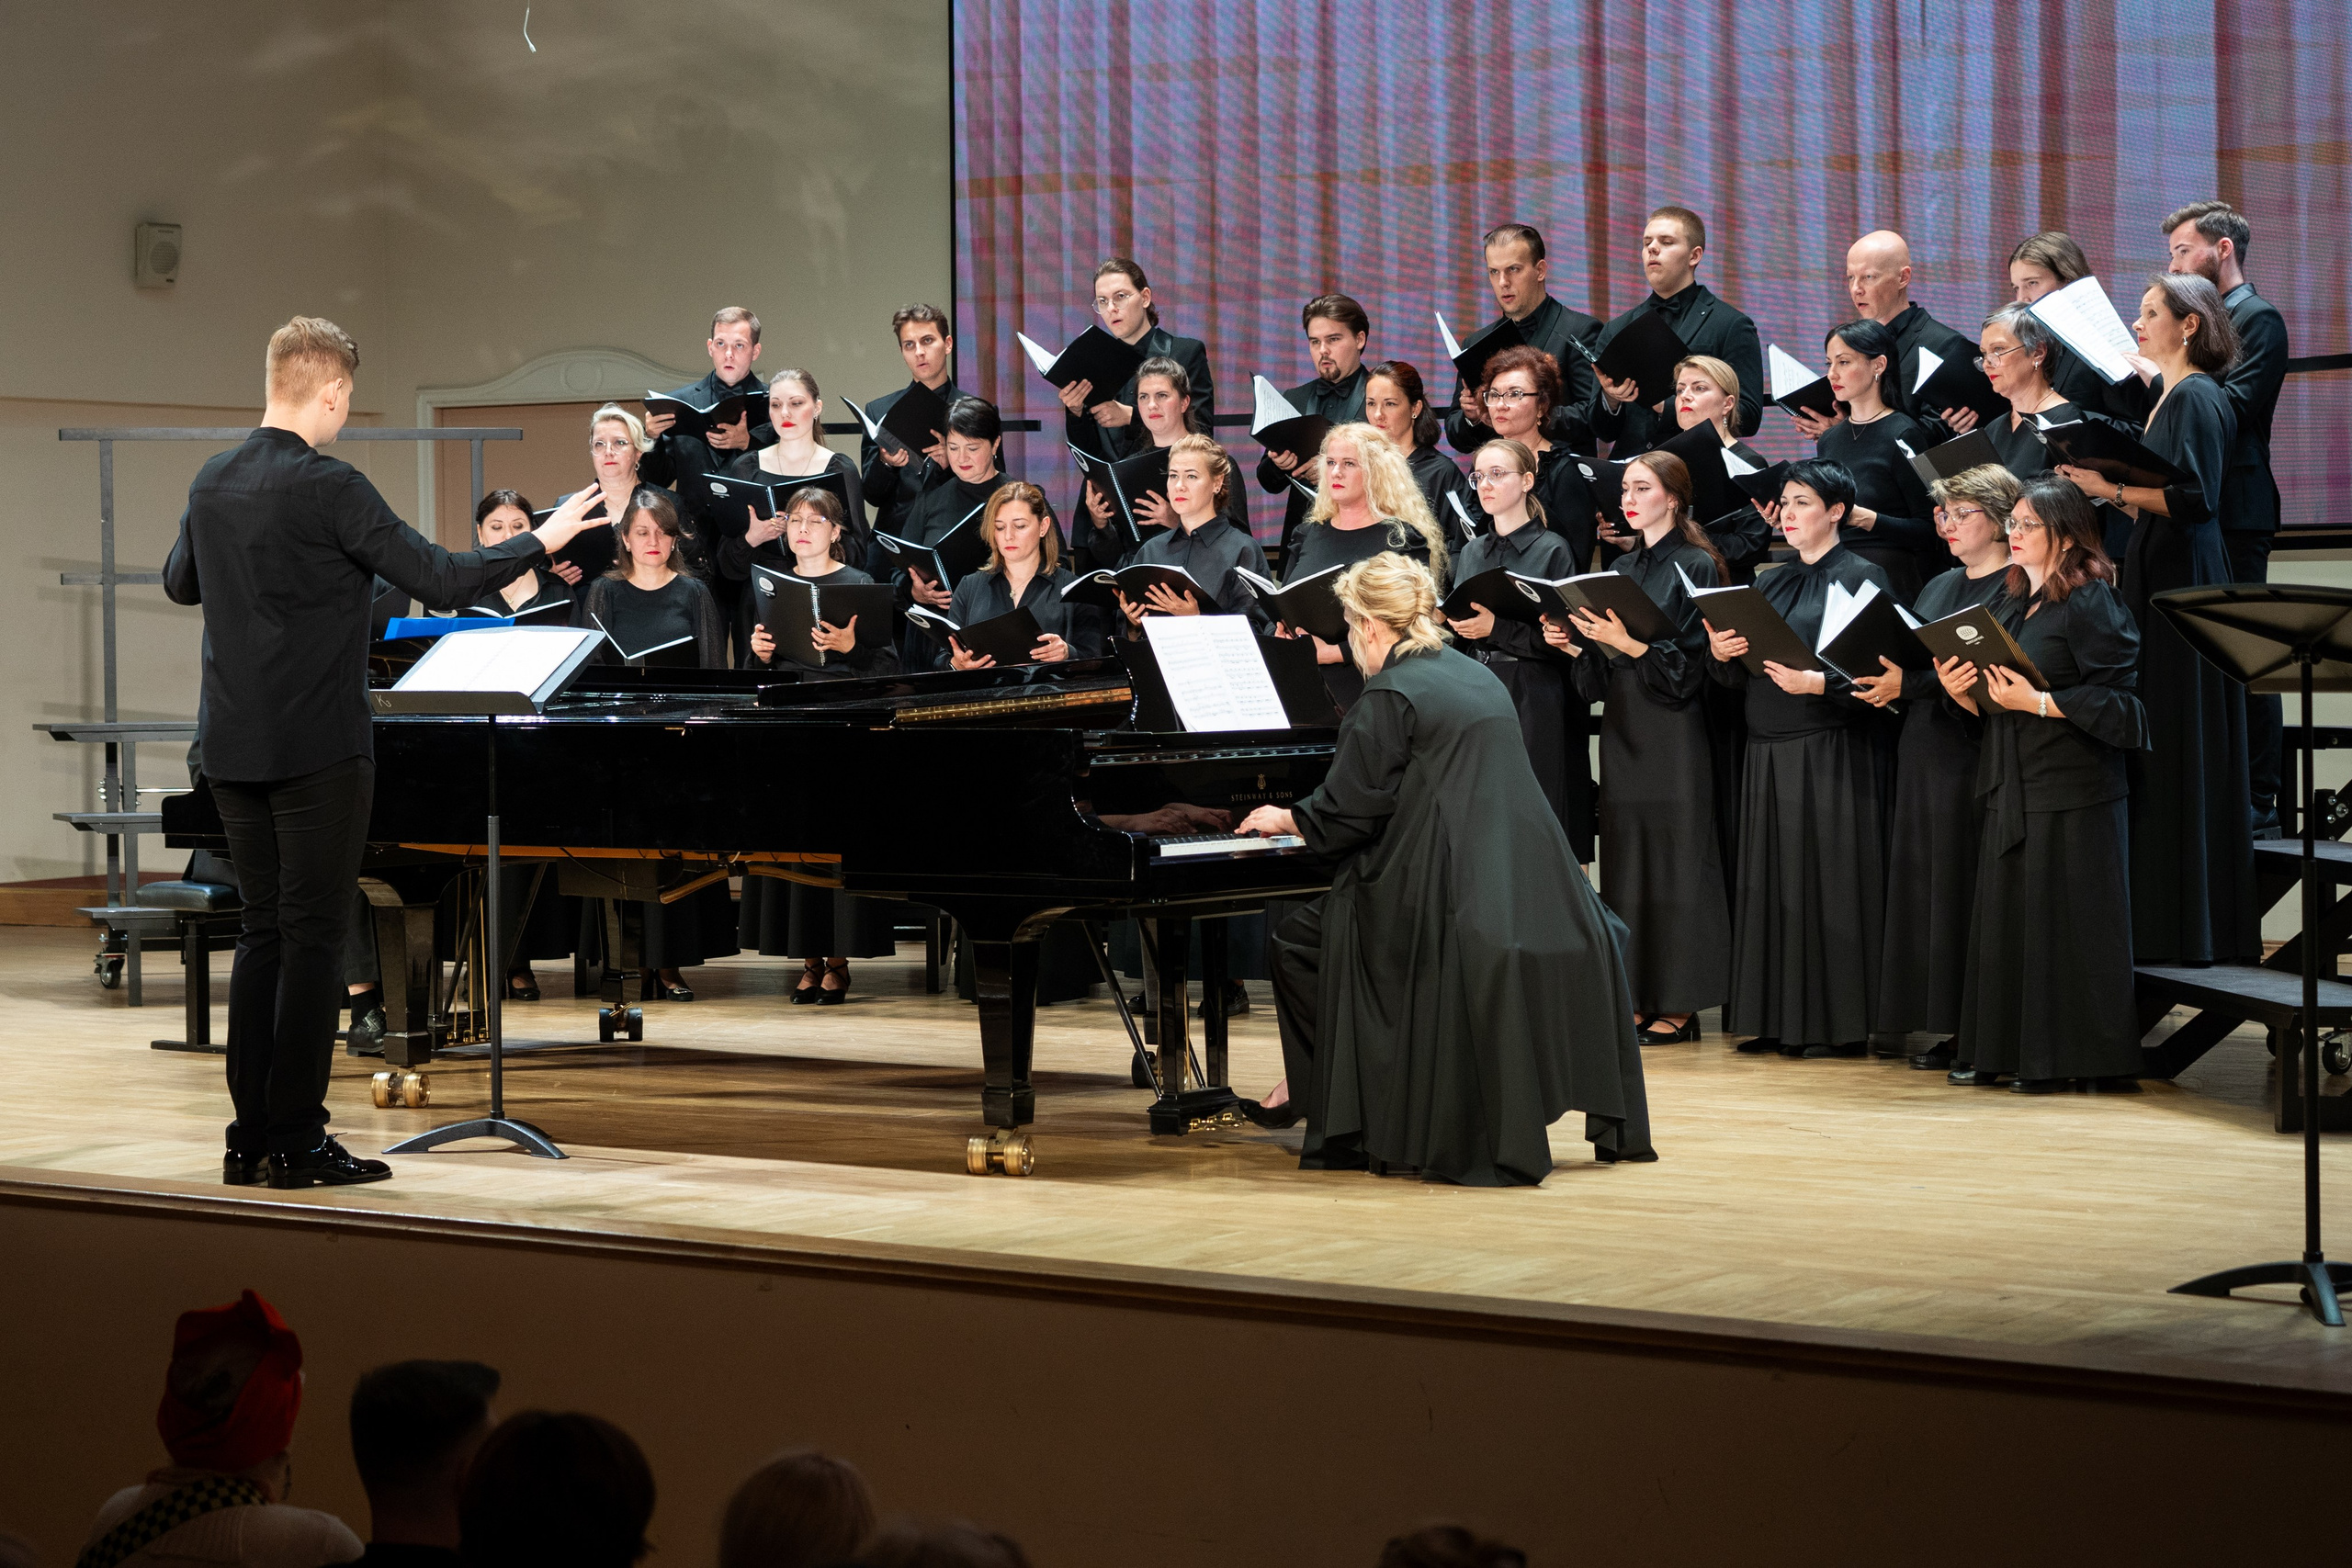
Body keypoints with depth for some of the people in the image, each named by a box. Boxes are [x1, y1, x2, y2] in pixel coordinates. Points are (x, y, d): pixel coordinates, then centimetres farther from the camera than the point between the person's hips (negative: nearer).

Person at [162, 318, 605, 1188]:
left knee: (263, 931, 13)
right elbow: (443, 580, -16)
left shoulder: (211, 484, 6)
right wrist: (541, 540, -2)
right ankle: (297, 1141, 0)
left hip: (234, 747, 7)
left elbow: (180, 583, 24)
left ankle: (250, 1137, 13)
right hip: (316, 747, -7)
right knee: (313, 937, -1)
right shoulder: (327, 487, -15)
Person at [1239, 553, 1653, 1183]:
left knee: (1297, 942, 8)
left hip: (1444, 890, -7)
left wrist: (1287, 819, 12)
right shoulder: (1479, 677, 18)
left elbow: (1348, 811, -9)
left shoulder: (1389, 696, -7)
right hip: (1524, 890, 7)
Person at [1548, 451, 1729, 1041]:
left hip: (1674, 730, -7)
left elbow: (1691, 661, -11)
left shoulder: (1696, 567, -5)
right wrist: (1575, 643, -2)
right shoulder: (1621, 568, 15)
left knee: (1673, 857, -5)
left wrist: (1630, 644, -22)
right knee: (1625, 858, 6)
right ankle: (1640, 998, 11)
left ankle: (1679, 1004, -1)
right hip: (1621, 726, 7)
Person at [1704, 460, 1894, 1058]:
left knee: (1827, 879, -5)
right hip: (1767, 752, 7)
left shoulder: (1862, 578, -3)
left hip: (1830, 754, -7)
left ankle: (1837, 1022, 0)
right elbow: (1739, 675, 14)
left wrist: (1819, 683, -24)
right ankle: (1778, 1017, 13)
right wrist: (1721, 653, -6)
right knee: (1772, 882, 7)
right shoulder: (1771, 583, 17)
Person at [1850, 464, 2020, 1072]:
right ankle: (1949, 1027, 11)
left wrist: (1911, 684, -22)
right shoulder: (1940, 587, 19)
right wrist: (1884, 683, -2)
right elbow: (1910, 659, 19)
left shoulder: (2016, 588, -8)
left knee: (1967, 889, -7)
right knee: (1926, 881, 6)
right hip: (1923, 752, 8)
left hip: (1975, 754, -8)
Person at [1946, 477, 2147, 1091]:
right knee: (2006, 918, 9)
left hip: (2073, 790, -8)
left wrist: (2037, 702, -21)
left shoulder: (2093, 604, -9)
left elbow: (2114, 702, -17)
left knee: (2066, 921, -6)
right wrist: (1962, 691, 1)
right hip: (2012, 787, 8)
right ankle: (2000, 1052, 15)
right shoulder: (2012, 604, 16)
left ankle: (2090, 1058, 0)